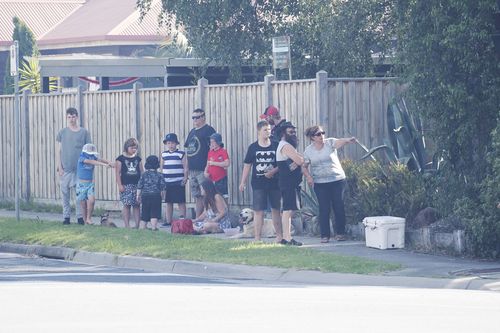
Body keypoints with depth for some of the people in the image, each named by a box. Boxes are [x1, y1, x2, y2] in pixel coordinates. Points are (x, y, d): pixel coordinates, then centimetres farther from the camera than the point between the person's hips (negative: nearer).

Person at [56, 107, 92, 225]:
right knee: (65, 193, 3)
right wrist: (59, 167, -2)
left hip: (80, 168, -1)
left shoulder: (84, 132, 5)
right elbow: (58, 151, 6)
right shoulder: (62, 133, 7)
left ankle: (80, 216, 2)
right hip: (65, 169, 1)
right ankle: (66, 216, 10)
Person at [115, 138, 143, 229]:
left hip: (137, 185, 3)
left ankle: (137, 225, 1)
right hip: (126, 186, -3)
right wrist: (120, 185, -8)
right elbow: (118, 173, -1)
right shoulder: (121, 159, 2)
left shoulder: (138, 159, 12)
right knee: (127, 205, -3)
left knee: (137, 205, 1)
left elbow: (142, 172, 15)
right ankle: (127, 225, 0)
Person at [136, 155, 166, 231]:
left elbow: (139, 186, 2)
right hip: (156, 196, -2)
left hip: (145, 196, 2)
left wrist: (138, 195, 10)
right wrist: (163, 196, 13)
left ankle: (143, 227, 19)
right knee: (154, 213, -3)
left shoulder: (144, 175, 1)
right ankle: (154, 226, -13)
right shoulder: (159, 175, -2)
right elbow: (162, 187, -1)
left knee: (145, 212, 11)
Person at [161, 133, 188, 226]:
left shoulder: (181, 154, -3)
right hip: (167, 182, 5)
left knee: (181, 202, -2)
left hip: (178, 183, -5)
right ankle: (168, 221, 14)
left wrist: (185, 178, -10)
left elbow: (185, 168, -3)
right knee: (168, 202, 9)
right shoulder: (164, 154, 10)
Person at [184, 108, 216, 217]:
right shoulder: (192, 132, 19)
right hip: (192, 170, 8)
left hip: (203, 169, -8)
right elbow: (188, 148, 24)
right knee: (197, 197, 12)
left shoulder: (208, 130, -6)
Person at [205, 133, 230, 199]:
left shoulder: (223, 151, -7)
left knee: (223, 198, -3)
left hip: (221, 179, -6)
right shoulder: (210, 152, 11)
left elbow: (227, 164, -19)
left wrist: (214, 163, -17)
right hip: (211, 180, 6)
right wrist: (206, 172, -2)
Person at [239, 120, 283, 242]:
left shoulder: (276, 146, 2)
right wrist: (243, 182, 2)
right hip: (258, 184, -1)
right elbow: (247, 165, 5)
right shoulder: (253, 147, 1)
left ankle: (279, 235, 19)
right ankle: (257, 238, 1)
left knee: (275, 209, 9)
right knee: (258, 211, -2)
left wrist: (274, 171, -14)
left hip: (274, 183, 1)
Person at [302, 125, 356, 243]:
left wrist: (348, 140, -46)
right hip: (320, 183, 0)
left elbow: (340, 142, -24)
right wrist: (308, 176, -10)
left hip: (337, 180, 0)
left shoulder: (330, 143, -3)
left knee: (339, 207, 1)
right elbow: (304, 166, 9)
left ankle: (340, 233, 12)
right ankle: (325, 235, 3)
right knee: (324, 209, -3)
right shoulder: (308, 151, 1)